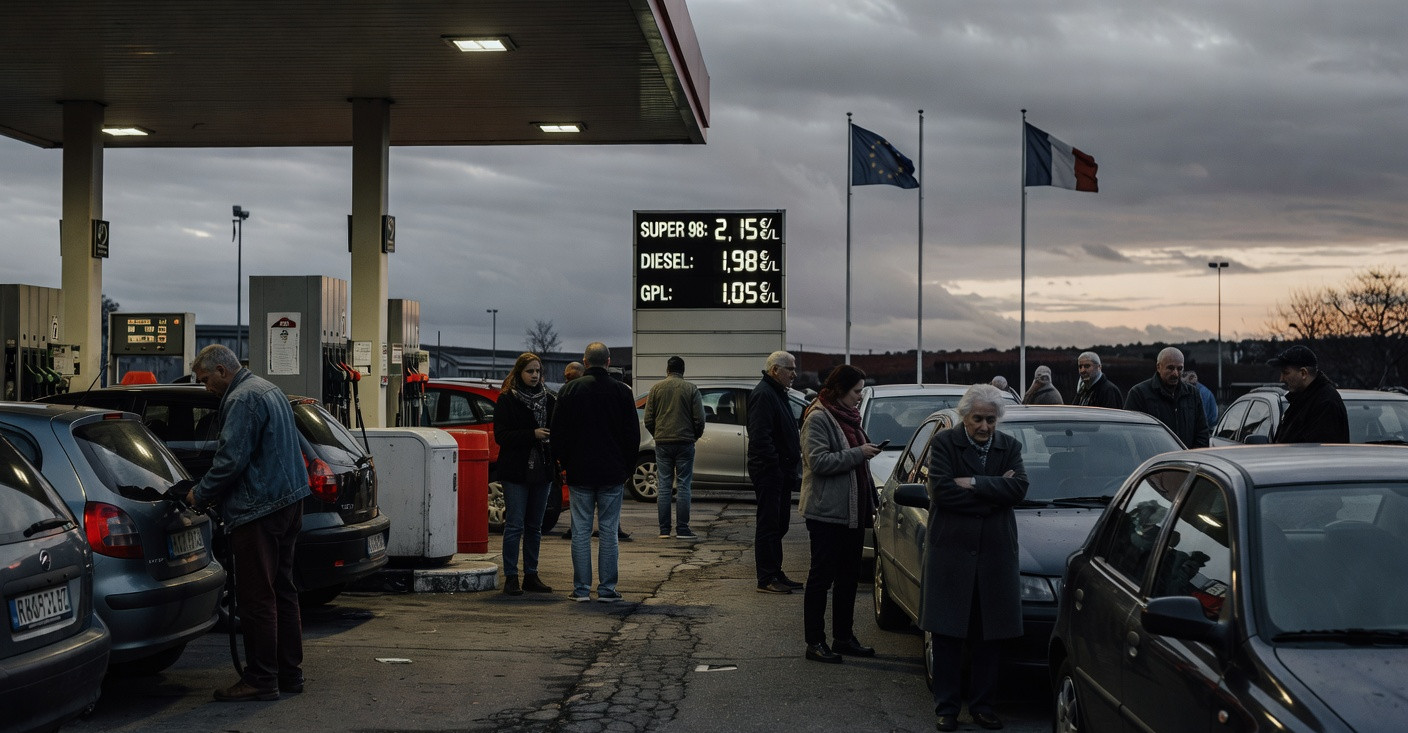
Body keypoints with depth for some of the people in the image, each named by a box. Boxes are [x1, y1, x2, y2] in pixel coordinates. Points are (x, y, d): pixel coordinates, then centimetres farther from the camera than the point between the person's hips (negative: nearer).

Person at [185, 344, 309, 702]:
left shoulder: (242, 399, -14)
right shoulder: (269, 390, 18)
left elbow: (231, 460, -20)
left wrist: (199, 494, -5)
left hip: (259, 510, -11)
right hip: (288, 500, 11)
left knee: (257, 597, -5)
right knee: (281, 590, 15)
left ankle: (261, 679, -2)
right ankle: (289, 672, 21)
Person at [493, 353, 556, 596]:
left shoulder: (548, 400, 10)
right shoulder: (507, 399, -3)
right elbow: (501, 435, -11)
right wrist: (532, 435, -20)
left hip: (542, 471, 5)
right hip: (516, 472, -5)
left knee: (534, 527, 10)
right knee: (515, 526, -5)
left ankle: (531, 576, 17)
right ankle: (511, 578, 0)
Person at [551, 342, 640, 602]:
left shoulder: (570, 389, -1)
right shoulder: (621, 391, 0)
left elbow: (558, 433, 2)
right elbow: (633, 435, 4)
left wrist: (566, 464, 13)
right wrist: (625, 468, 13)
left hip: (579, 473, 0)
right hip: (612, 473, 0)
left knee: (581, 532, 4)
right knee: (609, 532, 4)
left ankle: (581, 588, 4)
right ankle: (607, 589, 4)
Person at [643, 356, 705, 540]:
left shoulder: (656, 388, 4)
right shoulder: (691, 389, 0)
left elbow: (648, 420, 4)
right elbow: (699, 419, -3)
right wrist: (694, 436, 15)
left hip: (662, 443, 2)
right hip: (685, 442, -1)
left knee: (664, 487, 5)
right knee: (683, 486, 1)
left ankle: (664, 530, 3)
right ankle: (682, 529, -2)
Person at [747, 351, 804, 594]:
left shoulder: (777, 393, 19)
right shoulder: (763, 394, -15)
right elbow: (760, 437, -24)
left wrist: (792, 469, 17)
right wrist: (775, 465, -22)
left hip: (781, 472, 10)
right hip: (768, 472, -10)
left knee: (778, 525, 14)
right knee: (769, 525, -6)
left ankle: (775, 574, 22)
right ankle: (766, 579, -3)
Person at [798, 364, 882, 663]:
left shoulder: (849, 417, 16)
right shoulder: (818, 418, -11)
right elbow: (819, 461, -21)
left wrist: (869, 505, 18)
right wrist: (858, 453, -21)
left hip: (853, 512, 9)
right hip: (827, 512, -9)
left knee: (849, 576, 13)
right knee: (822, 577, -3)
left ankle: (844, 637, 22)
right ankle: (815, 642, 3)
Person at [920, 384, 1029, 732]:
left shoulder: (1009, 446, 8)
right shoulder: (944, 443, -2)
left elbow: (1018, 488, -8)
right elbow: (941, 490, -14)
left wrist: (973, 483, -15)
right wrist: (993, 493, -11)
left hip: (994, 553, 3)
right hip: (950, 550, -3)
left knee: (987, 636, 8)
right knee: (947, 634, 1)